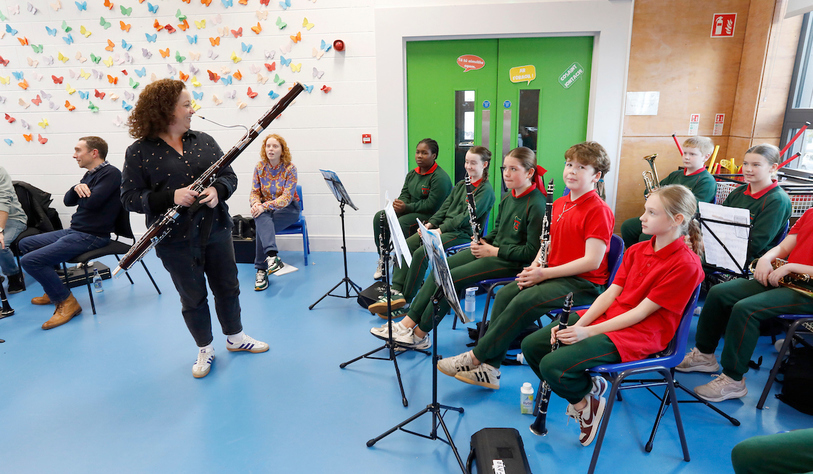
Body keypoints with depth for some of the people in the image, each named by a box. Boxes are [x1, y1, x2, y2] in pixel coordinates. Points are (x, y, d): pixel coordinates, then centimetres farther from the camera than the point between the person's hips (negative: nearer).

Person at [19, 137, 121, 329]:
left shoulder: (111, 173, -14)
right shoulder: (90, 174, 17)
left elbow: (91, 202, -26)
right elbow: (68, 201, 13)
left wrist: (81, 191, -3)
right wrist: (77, 188, -9)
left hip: (91, 236, -11)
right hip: (74, 230, 11)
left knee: (30, 261, -19)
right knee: (25, 244, 23)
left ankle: (67, 302, -7)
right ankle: (53, 291, 26)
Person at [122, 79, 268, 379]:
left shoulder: (204, 141, 5)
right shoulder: (138, 152, -6)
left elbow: (230, 176, 6)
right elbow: (129, 197, -7)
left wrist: (217, 190, -17)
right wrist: (170, 197, -23)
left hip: (215, 230, 3)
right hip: (176, 240, -3)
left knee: (227, 287, 14)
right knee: (193, 297, 10)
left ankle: (235, 338, 36)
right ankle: (205, 350, 32)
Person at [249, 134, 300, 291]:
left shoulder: (289, 168, -11)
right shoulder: (260, 167, 1)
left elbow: (287, 197, -19)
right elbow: (254, 192, 2)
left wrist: (264, 206, -31)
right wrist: (256, 203, -22)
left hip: (288, 208, -2)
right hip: (265, 209, 3)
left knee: (262, 225, -31)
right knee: (262, 219, -35)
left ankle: (262, 269, -23)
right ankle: (272, 256, -49)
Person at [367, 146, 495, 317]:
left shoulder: (486, 190, -5)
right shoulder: (461, 185, 21)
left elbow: (466, 217, -14)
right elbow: (445, 208, 16)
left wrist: (440, 230, -19)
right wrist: (430, 223, -1)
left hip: (462, 233, -8)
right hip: (444, 227, 8)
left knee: (421, 253, -27)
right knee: (405, 245, -12)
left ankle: (405, 302, -18)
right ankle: (396, 291, -19)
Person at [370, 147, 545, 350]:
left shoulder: (535, 204, -17)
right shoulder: (508, 198, 9)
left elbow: (532, 251, -20)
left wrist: (493, 250, -17)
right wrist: (483, 241, -1)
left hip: (512, 262, -9)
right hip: (493, 250, 9)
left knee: (452, 277, -20)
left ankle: (419, 334, -5)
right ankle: (407, 323, -6)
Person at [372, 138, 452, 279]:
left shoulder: (440, 177, -15)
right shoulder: (412, 174, 14)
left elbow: (432, 205, -21)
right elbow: (405, 193, 11)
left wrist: (407, 207, -23)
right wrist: (399, 204, -13)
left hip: (430, 215, -8)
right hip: (410, 211, 9)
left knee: (401, 224, -33)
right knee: (379, 217, -9)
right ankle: (382, 258, -4)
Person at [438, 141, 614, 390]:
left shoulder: (599, 211, -13)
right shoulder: (559, 204, 13)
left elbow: (592, 261, -19)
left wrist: (545, 273, -19)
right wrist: (534, 267, -3)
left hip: (584, 284, -8)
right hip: (553, 274, 8)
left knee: (524, 301, -27)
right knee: (504, 294, -13)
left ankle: (475, 357, -15)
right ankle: (489, 369, -13)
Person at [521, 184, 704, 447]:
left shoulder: (686, 264, -14)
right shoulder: (636, 250, 10)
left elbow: (642, 312, -17)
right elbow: (611, 293, 4)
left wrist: (588, 332, -21)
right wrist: (577, 325, -11)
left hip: (639, 335, -8)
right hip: (607, 316, 8)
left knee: (552, 365, -25)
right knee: (531, 346, -5)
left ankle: (587, 404, 8)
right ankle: (586, 387, 14)